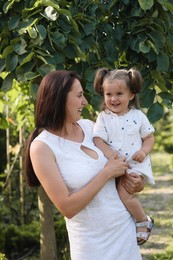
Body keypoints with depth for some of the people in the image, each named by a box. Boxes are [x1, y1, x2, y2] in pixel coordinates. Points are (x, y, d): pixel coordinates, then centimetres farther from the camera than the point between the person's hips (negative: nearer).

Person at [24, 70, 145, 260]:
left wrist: (137, 181, -2)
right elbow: (67, 207, -20)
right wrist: (107, 173, -17)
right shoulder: (42, 147, -16)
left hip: (126, 226, 5)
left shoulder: (89, 126, 0)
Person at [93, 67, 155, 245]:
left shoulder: (138, 116, 0)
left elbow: (149, 138, 6)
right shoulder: (103, 117, 1)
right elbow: (98, 140, -8)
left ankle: (144, 221, 2)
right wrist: (110, 154, -25)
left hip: (135, 164, -4)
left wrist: (144, 151, -15)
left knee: (124, 194, -21)